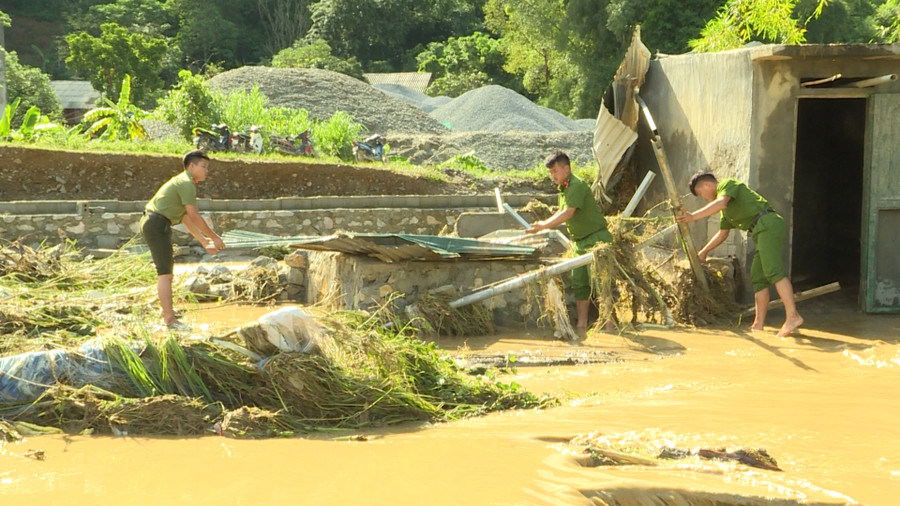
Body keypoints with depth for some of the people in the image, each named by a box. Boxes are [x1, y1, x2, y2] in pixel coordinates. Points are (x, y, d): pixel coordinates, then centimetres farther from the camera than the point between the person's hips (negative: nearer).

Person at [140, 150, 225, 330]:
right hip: (157, 225, -11)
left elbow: (187, 218, 23)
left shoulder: (183, 183, 20)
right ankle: (169, 318, -14)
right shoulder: (187, 184, -13)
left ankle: (167, 308, 37)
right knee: (165, 273, -12)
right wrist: (214, 237, -7)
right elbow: (194, 216, -16)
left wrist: (204, 241, 22)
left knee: (167, 265, 25)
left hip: (150, 223, 11)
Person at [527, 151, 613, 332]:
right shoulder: (563, 188, 12)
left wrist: (544, 226, -24)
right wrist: (544, 223, 13)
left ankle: (608, 324, -5)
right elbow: (562, 213, 24)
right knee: (579, 284, 9)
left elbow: (568, 213, -27)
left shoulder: (577, 186, -18)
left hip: (595, 239, -10)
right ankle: (582, 325, 13)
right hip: (581, 242, 10)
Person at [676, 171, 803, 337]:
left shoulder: (727, 184, 3)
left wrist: (693, 216, -20)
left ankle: (792, 316, -34)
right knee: (758, 277, 6)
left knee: (773, 271, -23)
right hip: (762, 231, 10)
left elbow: (721, 203, -18)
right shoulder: (726, 210, 32)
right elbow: (722, 234, 41)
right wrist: (703, 252, 41)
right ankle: (759, 324, 3)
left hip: (768, 224, -10)